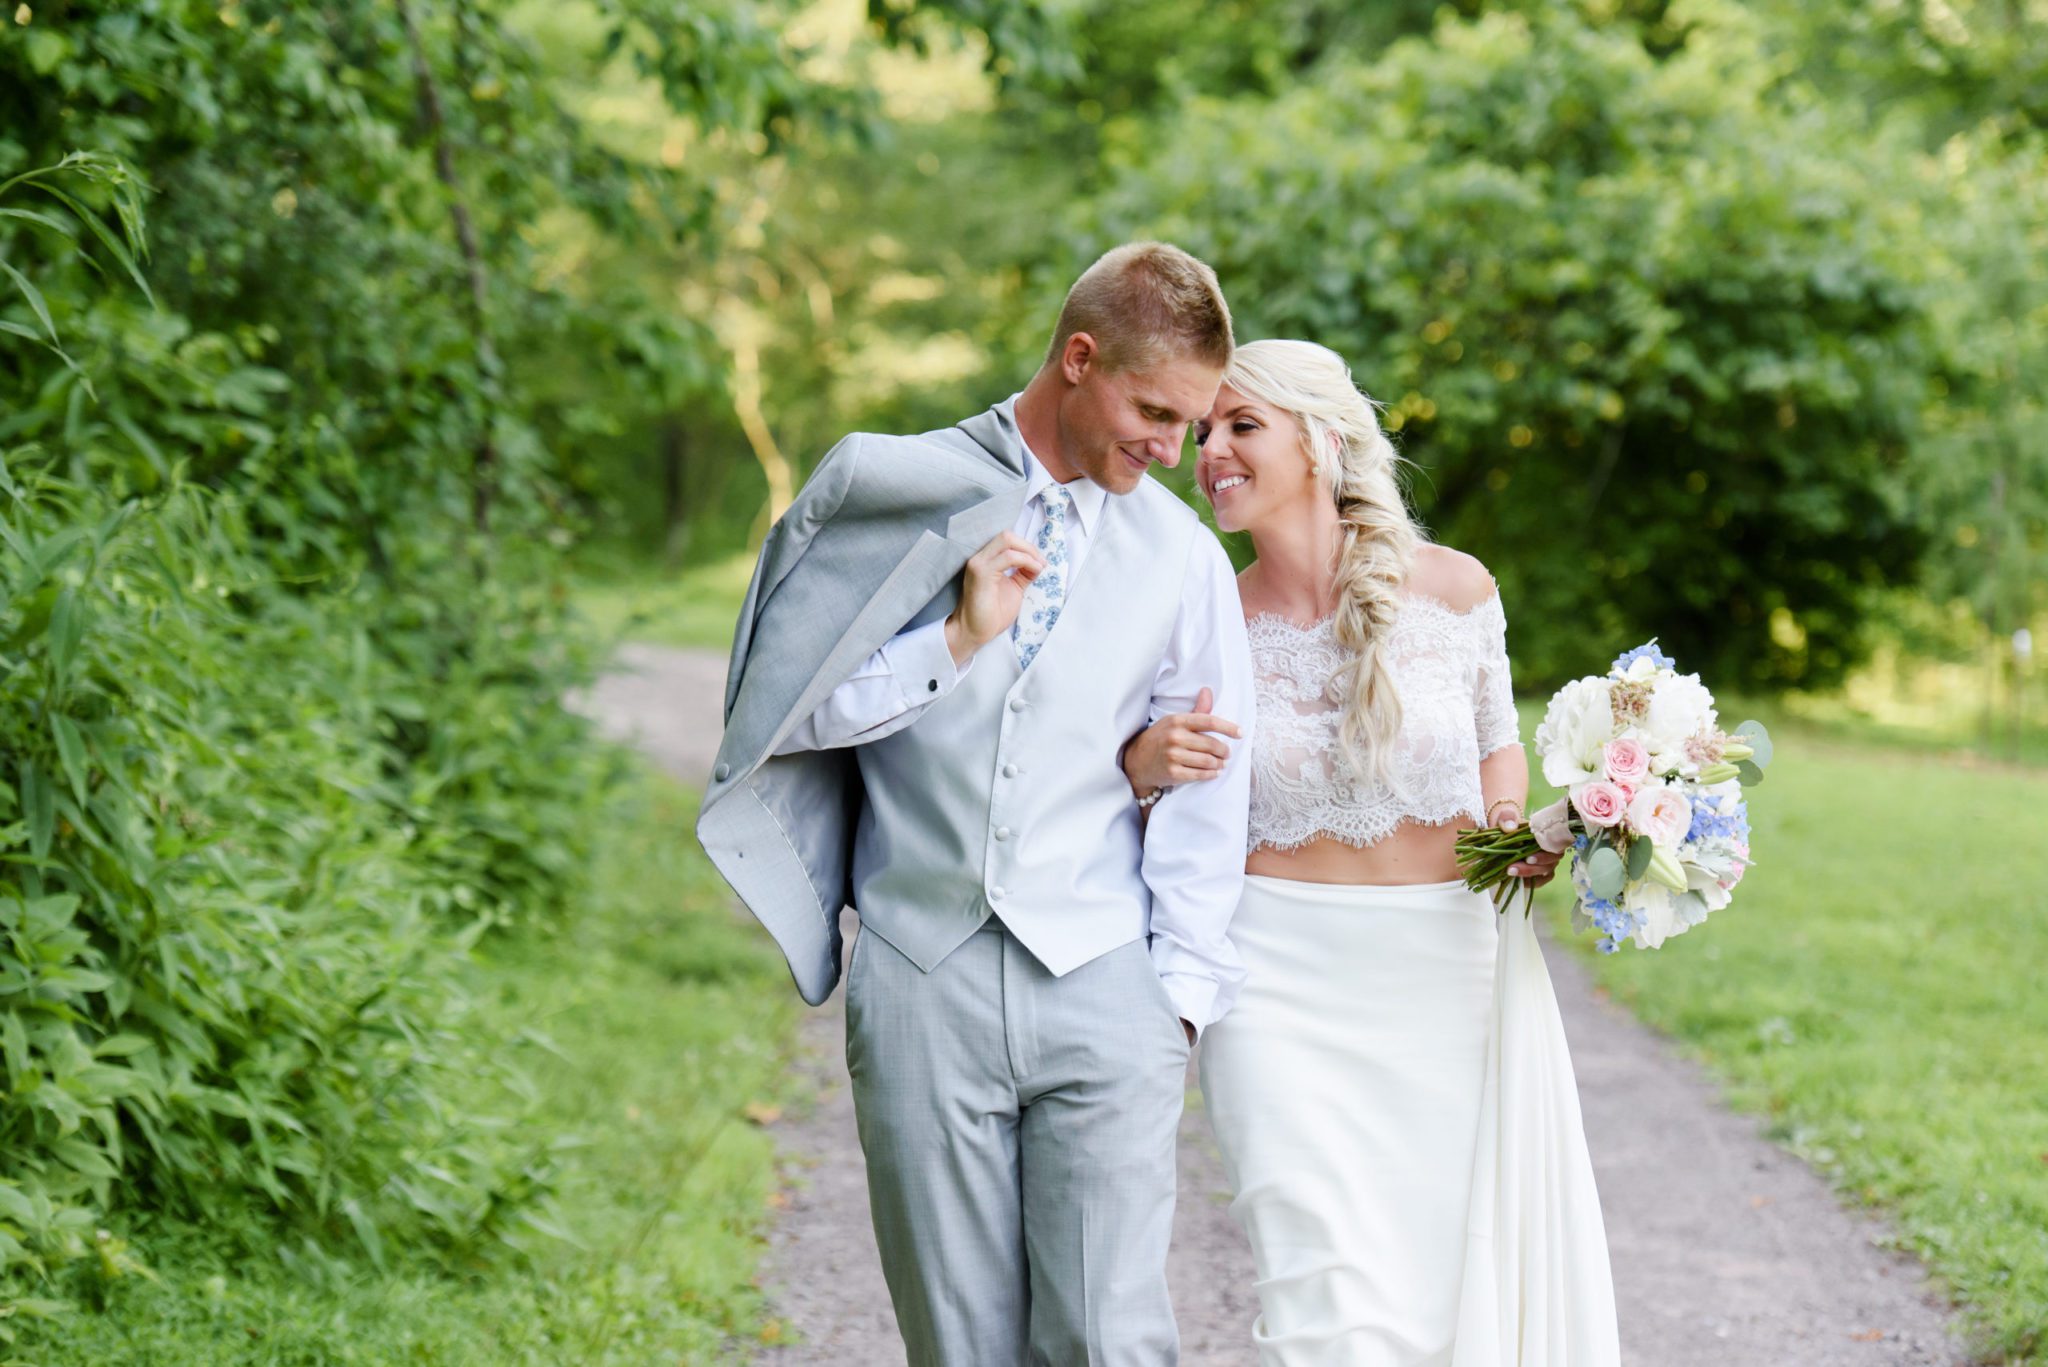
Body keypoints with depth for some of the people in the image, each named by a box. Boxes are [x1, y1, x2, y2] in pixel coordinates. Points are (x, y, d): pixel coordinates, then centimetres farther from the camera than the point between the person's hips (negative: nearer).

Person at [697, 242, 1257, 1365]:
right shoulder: (900, 495, 3)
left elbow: (1205, 793, 9)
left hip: (1103, 989, 1)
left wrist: (1182, 993, 4)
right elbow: (793, 708, 1)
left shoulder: (1182, 555, 7)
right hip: (922, 980, 0)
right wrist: (958, 644, -10)